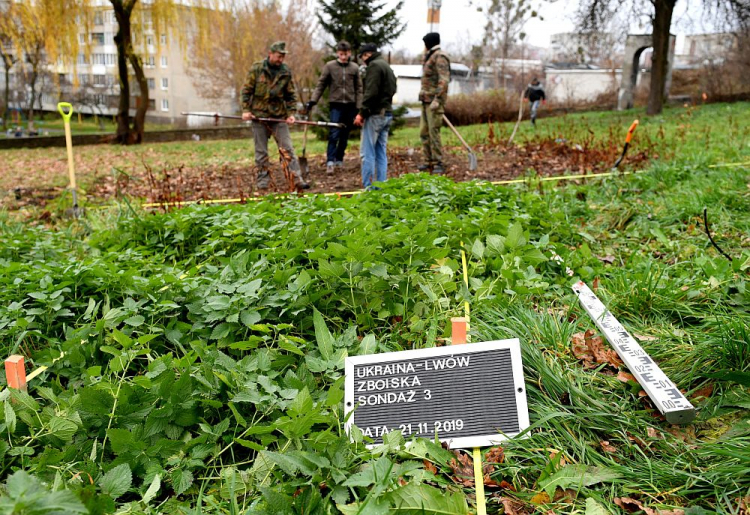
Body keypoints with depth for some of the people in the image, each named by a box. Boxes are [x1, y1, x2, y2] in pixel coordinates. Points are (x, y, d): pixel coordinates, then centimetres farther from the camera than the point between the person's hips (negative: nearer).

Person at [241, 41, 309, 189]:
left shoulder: (286, 72, 5)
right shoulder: (256, 68, -1)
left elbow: (291, 95, 10)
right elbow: (246, 90, 2)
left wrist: (291, 113, -2)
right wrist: (246, 110, -6)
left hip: (279, 116, 1)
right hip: (259, 115, -1)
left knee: (287, 148, -3)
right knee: (261, 151, 5)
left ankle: (297, 179, -3)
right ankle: (263, 181, 13)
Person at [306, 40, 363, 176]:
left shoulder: (355, 68, 6)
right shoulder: (330, 66, 0)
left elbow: (359, 89, 8)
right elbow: (321, 85, 2)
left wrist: (359, 107, 2)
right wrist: (312, 101, -7)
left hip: (350, 105, 3)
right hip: (336, 104, -3)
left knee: (345, 134, 8)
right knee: (334, 134, -13)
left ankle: (339, 159, 19)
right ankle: (330, 161, -15)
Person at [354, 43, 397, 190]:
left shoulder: (374, 66, -9)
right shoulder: (387, 66, 21)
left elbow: (371, 93, -18)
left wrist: (362, 113, -15)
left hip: (375, 114, -9)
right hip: (387, 114, 9)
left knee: (367, 153, -6)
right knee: (381, 153, 11)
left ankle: (368, 187, -6)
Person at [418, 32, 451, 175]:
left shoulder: (440, 57, -10)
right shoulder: (429, 57, 19)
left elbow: (444, 80, -19)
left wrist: (437, 99, -25)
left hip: (434, 100, -10)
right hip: (426, 100, 10)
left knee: (433, 131, -11)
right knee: (424, 132, 10)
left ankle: (438, 164, -7)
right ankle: (428, 161, 17)